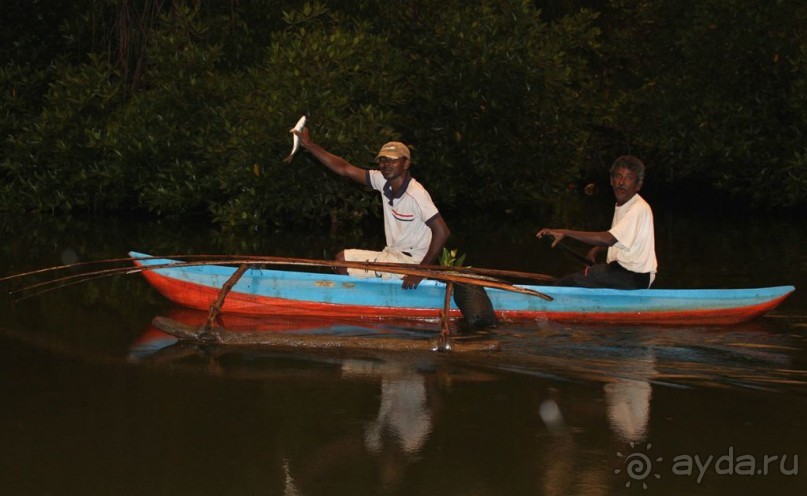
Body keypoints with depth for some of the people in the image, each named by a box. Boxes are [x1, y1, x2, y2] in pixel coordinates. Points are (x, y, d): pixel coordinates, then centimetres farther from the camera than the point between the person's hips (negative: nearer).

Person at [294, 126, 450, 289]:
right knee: (341, 259, 10)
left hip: (410, 262, -8)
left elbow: (442, 232, -27)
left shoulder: (416, 194, -22)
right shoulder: (383, 181, 1)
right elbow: (345, 169, 4)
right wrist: (309, 145, 0)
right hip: (392, 255, 8)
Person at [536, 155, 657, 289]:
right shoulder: (621, 205, 13)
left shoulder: (639, 209, -20)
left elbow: (608, 239, -31)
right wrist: (596, 249, 8)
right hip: (621, 268, 10)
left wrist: (566, 233, -30)